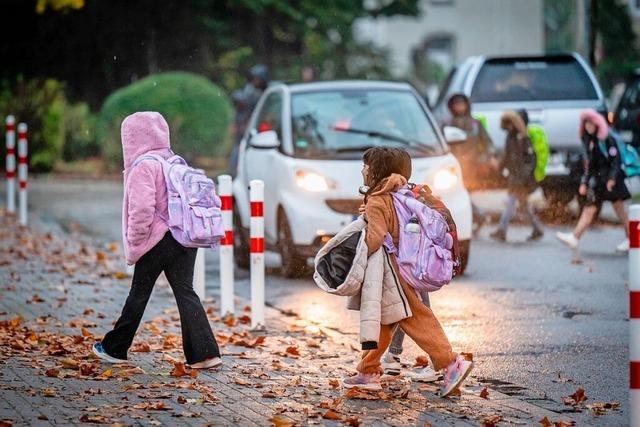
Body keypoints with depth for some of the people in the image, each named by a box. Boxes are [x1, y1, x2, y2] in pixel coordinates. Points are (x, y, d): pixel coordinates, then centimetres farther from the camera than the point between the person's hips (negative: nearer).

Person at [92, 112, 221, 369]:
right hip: (185, 238, 7)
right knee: (185, 293, 5)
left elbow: (142, 208, -21)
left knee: (138, 295, 6)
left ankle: (114, 349, 20)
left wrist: (134, 242, -8)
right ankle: (205, 353, -6)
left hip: (158, 241, -7)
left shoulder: (144, 166, -12)